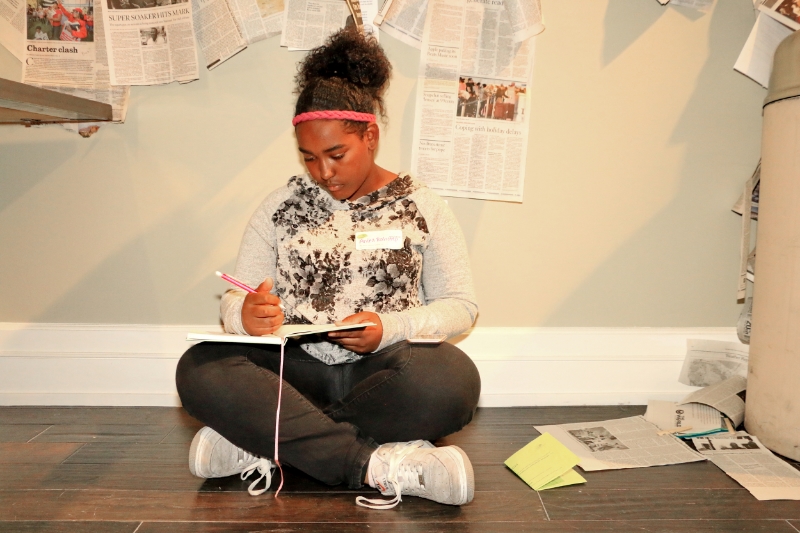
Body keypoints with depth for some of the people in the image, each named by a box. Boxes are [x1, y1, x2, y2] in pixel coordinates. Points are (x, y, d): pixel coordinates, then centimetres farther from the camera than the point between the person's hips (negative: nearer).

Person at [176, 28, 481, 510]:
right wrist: (246, 316, -21)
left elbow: (461, 305, 2)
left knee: (452, 380, -33)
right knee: (200, 370, -26)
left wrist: (390, 328, -18)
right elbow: (235, 299, 5)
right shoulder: (280, 207, 8)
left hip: (381, 370, -1)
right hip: (295, 369, 2)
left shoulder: (423, 207, 5)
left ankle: (261, 442, -22)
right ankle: (377, 465, -28)